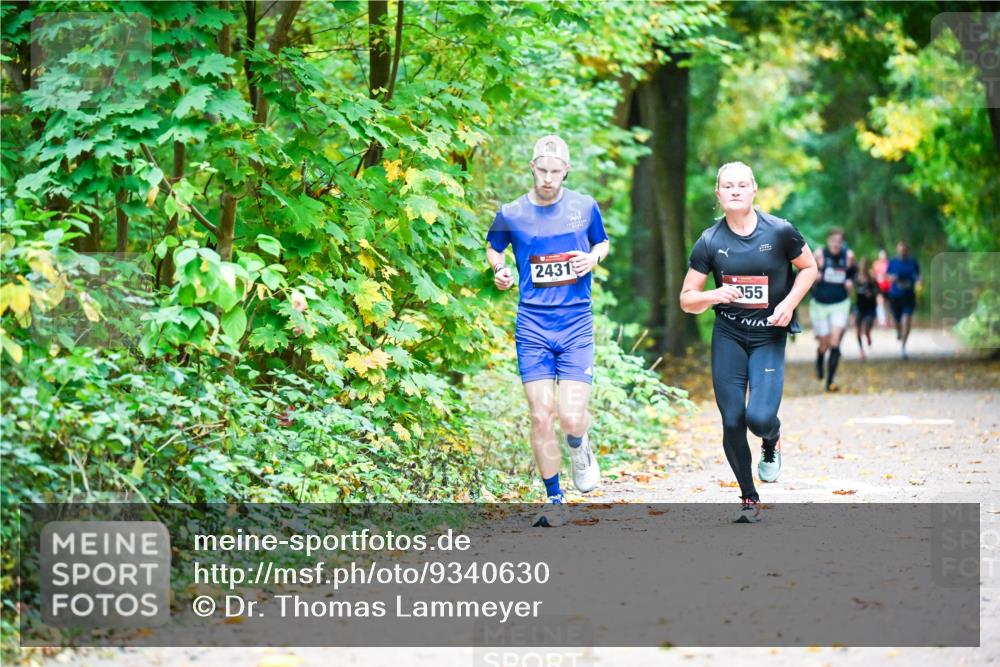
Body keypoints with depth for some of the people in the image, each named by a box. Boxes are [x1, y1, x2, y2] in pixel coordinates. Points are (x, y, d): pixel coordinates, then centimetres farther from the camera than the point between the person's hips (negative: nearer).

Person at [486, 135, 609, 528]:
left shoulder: (585, 207, 4)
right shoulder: (511, 214, 2)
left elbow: (602, 243, 20)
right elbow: (493, 247, 20)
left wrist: (594, 258, -2)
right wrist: (499, 268, -1)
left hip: (577, 324, 0)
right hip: (533, 326, 0)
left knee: (571, 418, -11)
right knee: (542, 417, -4)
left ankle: (579, 448, 26)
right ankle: (554, 501, 11)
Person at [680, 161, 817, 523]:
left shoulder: (779, 231, -8)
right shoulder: (710, 241, -4)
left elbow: (809, 267, 8)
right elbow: (687, 300, 1)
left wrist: (789, 302, -8)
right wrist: (714, 295, -20)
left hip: (769, 335, -2)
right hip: (728, 335, 2)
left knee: (759, 416, -18)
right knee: (732, 421, -1)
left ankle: (772, 441, 21)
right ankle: (749, 499, 19)